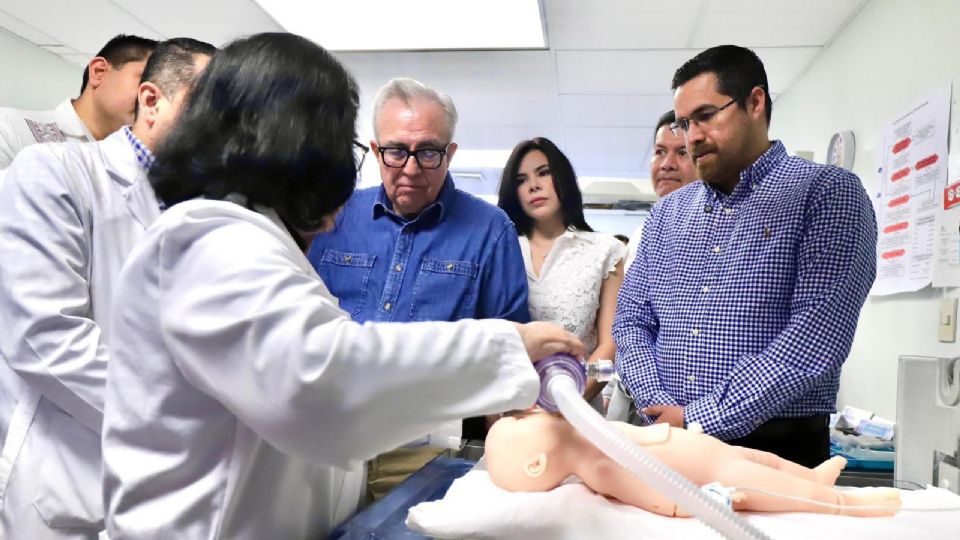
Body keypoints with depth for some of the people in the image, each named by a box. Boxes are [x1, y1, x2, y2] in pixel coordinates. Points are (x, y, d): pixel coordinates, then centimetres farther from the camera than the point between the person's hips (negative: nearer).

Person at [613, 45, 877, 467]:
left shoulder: (828, 194, -6)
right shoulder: (667, 213, 10)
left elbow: (818, 333, -17)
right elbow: (631, 321, 8)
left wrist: (697, 419, -18)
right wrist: (662, 409, -10)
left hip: (777, 450, -4)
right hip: (668, 443, 4)